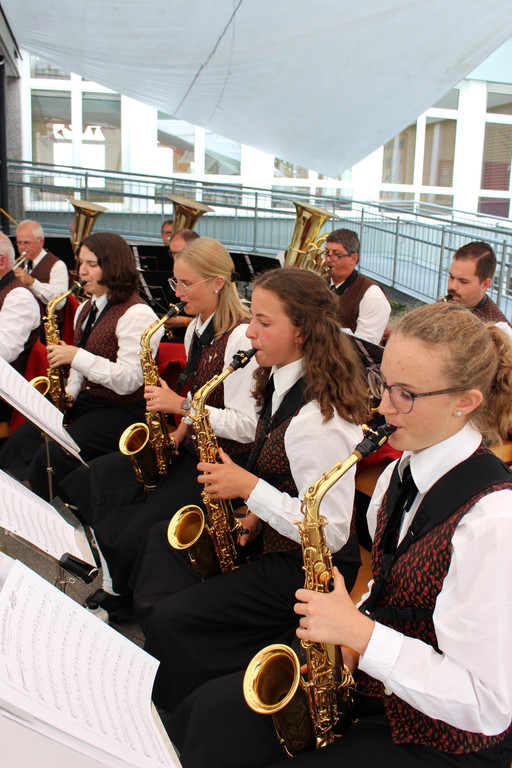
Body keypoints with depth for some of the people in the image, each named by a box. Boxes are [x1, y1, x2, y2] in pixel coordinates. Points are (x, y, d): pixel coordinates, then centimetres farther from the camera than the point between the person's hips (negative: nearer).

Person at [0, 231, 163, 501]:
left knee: (52, 456, -25)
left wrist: (76, 356, -23)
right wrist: (69, 392, 4)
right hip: (86, 400, 9)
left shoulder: (137, 314, -15)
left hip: (121, 411, -9)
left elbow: (129, 380, -23)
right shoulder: (85, 310, 15)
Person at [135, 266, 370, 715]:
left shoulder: (317, 418, -28)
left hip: (305, 571, -10)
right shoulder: (282, 384, 1)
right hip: (275, 542, 10)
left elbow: (330, 532, -27)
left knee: (170, 620, -15)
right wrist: (256, 514, 1)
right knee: (161, 539, 17)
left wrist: (250, 487, -24)